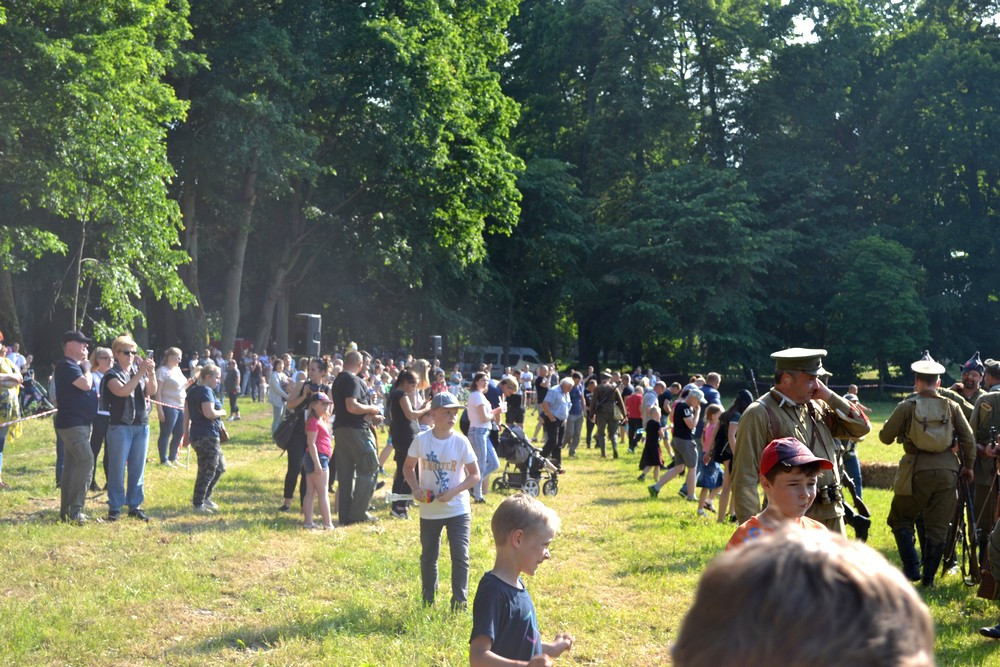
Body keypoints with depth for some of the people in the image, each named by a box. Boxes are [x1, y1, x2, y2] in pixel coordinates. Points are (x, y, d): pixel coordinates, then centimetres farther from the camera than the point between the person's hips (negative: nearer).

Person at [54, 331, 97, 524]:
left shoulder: (75, 366, 18)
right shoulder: (66, 365, -14)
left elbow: (85, 389, 27)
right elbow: (86, 384, -23)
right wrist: (87, 369, -7)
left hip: (80, 423, 11)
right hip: (72, 423, -11)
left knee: (72, 466, 11)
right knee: (86, 461, -18)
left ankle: (66, 510, 15)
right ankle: (75, 510, -18)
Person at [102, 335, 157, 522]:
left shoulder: (139, 370, 12)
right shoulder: (112, 375, -3)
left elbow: (151, 391, 1)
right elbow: (123, 391, -21)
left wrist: (151, 373, -15)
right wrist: (141, 373, -24)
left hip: (142, 426, 5)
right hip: (120, 426, -5)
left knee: (138, 468, 7)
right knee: (117, 468, -3)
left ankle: (135, 505, 14)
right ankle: (114, 507, 3)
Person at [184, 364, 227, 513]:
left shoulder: (192, 391, 14)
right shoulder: (206, 391, -14)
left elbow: (186, 414, 15)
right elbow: (209, 413, -26)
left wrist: (186, 434, 19)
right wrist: (222, 412, -7)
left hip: (196, 435, 10)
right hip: (207, 436, -10)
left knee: (220, 467, 19)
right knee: (207, 471, -1)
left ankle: (205, 497, 22)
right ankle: (198, 504, 5)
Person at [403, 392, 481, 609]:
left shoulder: (461, 442, -10)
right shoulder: (421, 440, -8)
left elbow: (475, 475, -6)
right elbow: (408, 467, 6)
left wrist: (453, 492, -18)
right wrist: (416, 488, -11)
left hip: (458, 510, -1)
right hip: (429, 510, 2)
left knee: (460, 557, -5)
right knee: (428, 558, 13)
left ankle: (459, 604, 4)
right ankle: (427, 602, 28)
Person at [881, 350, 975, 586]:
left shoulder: (907, 406, -5)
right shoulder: (951, 405, 1)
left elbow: (885, 437, 0)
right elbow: (969, 439, 3)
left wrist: (897, 422, 20)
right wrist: (967, 466, 17)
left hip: (916, 471, -2)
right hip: (947, 471, 2)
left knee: (900, 519, 15)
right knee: (938, 527, 10)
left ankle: (911, 568, 6)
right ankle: (929, 577, 13)